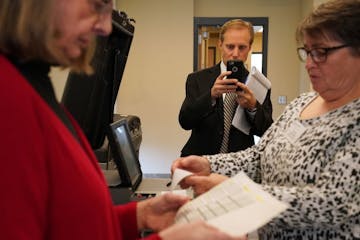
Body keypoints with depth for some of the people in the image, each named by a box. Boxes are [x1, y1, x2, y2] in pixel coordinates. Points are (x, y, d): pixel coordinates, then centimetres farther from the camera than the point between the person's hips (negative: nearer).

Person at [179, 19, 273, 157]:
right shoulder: (197, 79, 0)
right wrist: (211, 95, -24)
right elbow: (185, 122, -10)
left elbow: (267, 132, -3)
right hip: (200, 161, 0)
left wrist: (252, 107, -22)